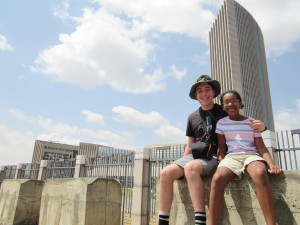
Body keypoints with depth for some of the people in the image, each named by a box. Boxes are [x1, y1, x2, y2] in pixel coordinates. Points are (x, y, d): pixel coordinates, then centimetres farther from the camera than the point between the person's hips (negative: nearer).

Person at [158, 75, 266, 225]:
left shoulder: (225, 112, 4)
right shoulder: (192, 117, 14)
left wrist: (260, 126, -15)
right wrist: (180, 166, 10)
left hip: (215, 157, -4)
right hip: (195, 156, 4)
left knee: (190, 168, -36)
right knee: (166, 173, -21)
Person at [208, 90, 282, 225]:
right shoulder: (221, 123, 13)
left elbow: (262, 148, 7)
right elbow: (221, 148, 11)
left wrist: (271, 164, -12)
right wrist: (222, 163, -7)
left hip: (251, 155, 0)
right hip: (231, 157, 1)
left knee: (260, 173, -39)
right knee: (217, 178, -34)